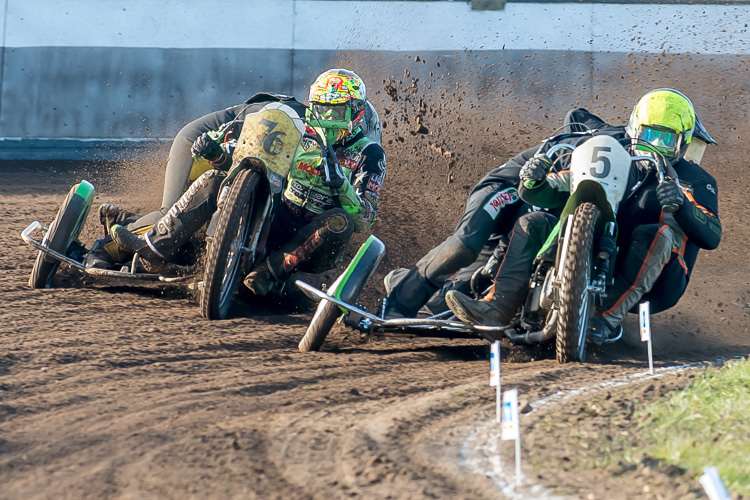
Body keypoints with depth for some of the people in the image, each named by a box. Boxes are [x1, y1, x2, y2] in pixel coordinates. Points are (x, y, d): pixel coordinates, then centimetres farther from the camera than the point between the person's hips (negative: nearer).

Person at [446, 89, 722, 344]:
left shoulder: (695, 180, 2)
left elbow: (712, 236, -16)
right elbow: (549, 194, 13)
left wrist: (681, 205, -35)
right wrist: (533, 181, -11)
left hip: (654, 285, -4)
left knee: (658, 234, -34)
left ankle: (610, 317, -42)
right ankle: (500, 303, -23)